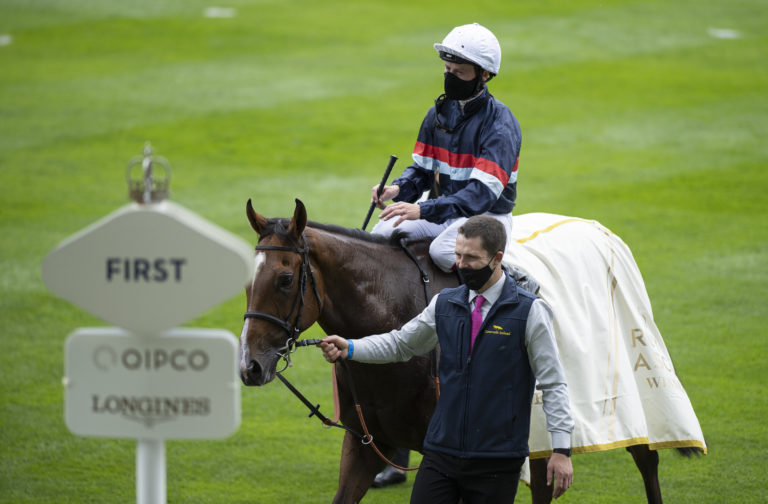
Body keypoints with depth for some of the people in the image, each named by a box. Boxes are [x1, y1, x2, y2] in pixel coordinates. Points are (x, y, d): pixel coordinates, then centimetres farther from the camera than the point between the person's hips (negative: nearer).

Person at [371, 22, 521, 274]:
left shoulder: (501, 125, -19)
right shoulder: (439, 112, 5)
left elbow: (484, 191, -28)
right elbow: (423, 169, 11)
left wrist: (423, 210, -37)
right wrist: (398, 189, -14)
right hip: (446, 210, 6)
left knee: (443, 251, -34)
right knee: (382, 234, -14)